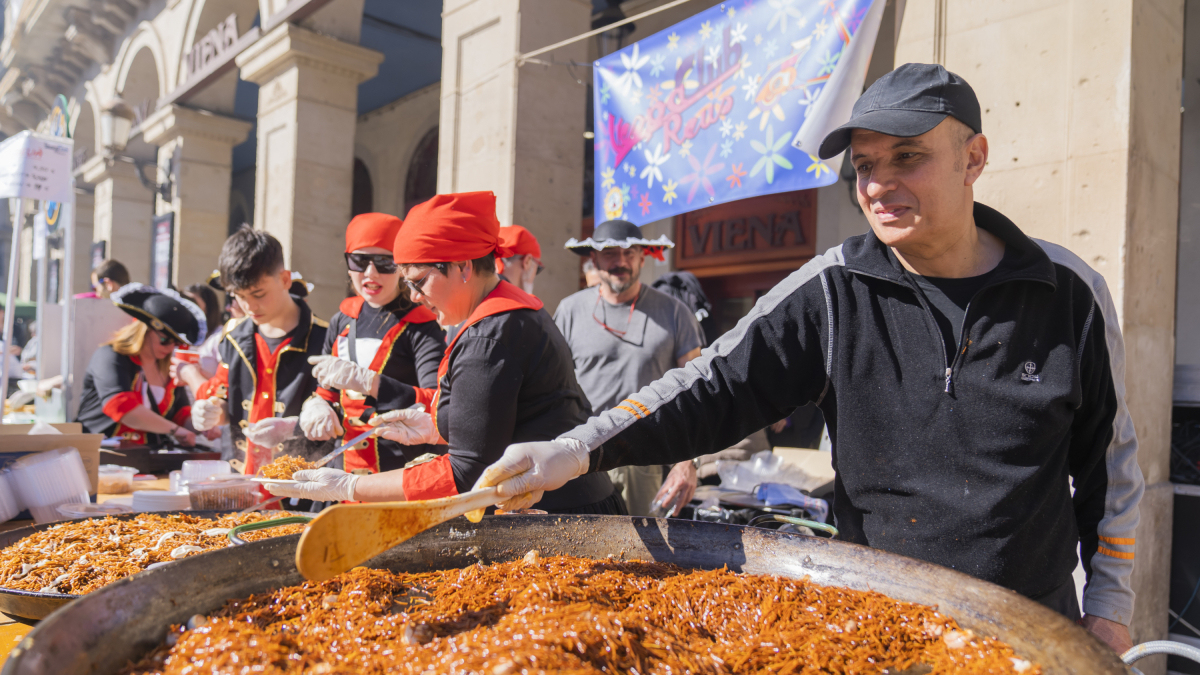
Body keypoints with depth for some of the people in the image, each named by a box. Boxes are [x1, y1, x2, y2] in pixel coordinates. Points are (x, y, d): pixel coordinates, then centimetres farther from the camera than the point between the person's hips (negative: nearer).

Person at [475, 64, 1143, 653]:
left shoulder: (1070, 292, -6)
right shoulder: (831, 291, -10)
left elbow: (1110, 458, 4)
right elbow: (718, 385, -15)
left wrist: (1109, 607, 4)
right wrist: (577, 450, -26)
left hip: (1036, 622, 1)